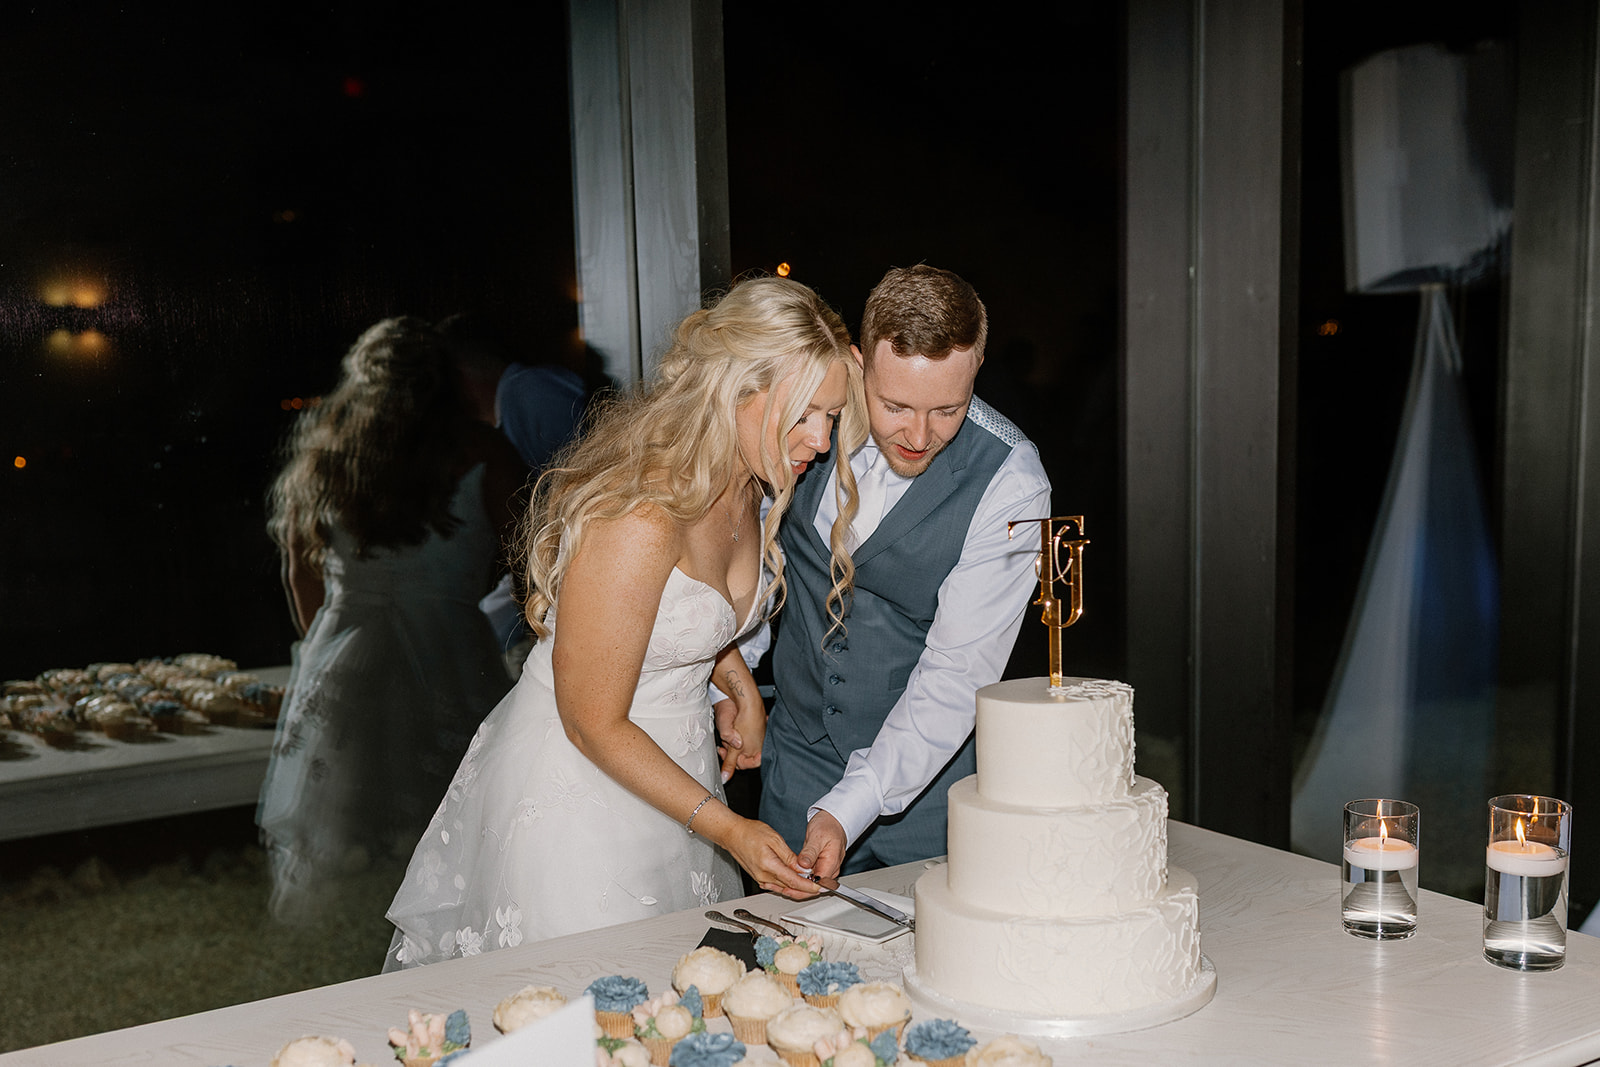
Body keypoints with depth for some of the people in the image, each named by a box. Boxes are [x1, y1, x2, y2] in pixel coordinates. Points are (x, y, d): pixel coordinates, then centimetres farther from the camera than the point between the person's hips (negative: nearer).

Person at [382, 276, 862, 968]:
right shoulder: (639, 520, -31)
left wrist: (744, 691, 7)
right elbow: (593, 723, -23)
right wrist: (724, 827, -23)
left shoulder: (741, 479, -4)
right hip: (577, 782, -8)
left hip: (665, 766, 8)